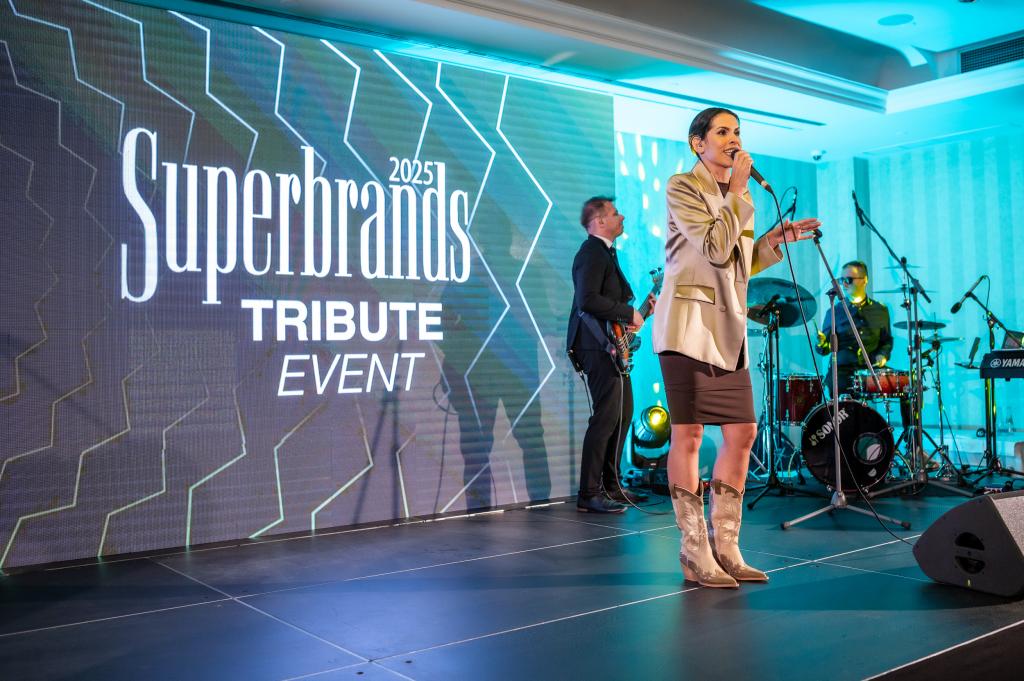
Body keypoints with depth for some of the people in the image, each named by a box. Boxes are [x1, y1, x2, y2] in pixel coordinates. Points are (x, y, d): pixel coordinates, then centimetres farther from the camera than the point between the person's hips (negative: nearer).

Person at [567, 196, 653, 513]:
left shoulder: (605, 253, 21)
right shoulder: (592, 253, -12)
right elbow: (587, 300, -25)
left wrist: (637, 312, 13)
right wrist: (629, 313, -18)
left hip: (611, 346, 11)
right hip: (598, 345, -11)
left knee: (623, 414, 14)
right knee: (606, 416, -12)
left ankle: (610, 485, 23)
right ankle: (589, 494, -9)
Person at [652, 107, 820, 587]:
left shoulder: (738, 197, 19)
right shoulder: (682, 188, -4)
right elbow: (714, 250, -16)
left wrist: (777, 240, 10)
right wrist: (738, 190, -9)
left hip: (729, 328, 8)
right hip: (688, 325, -8)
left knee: (742, 433, 5)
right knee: (689, 435, -5)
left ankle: (725, 547, 16)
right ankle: (695, 552, 4)